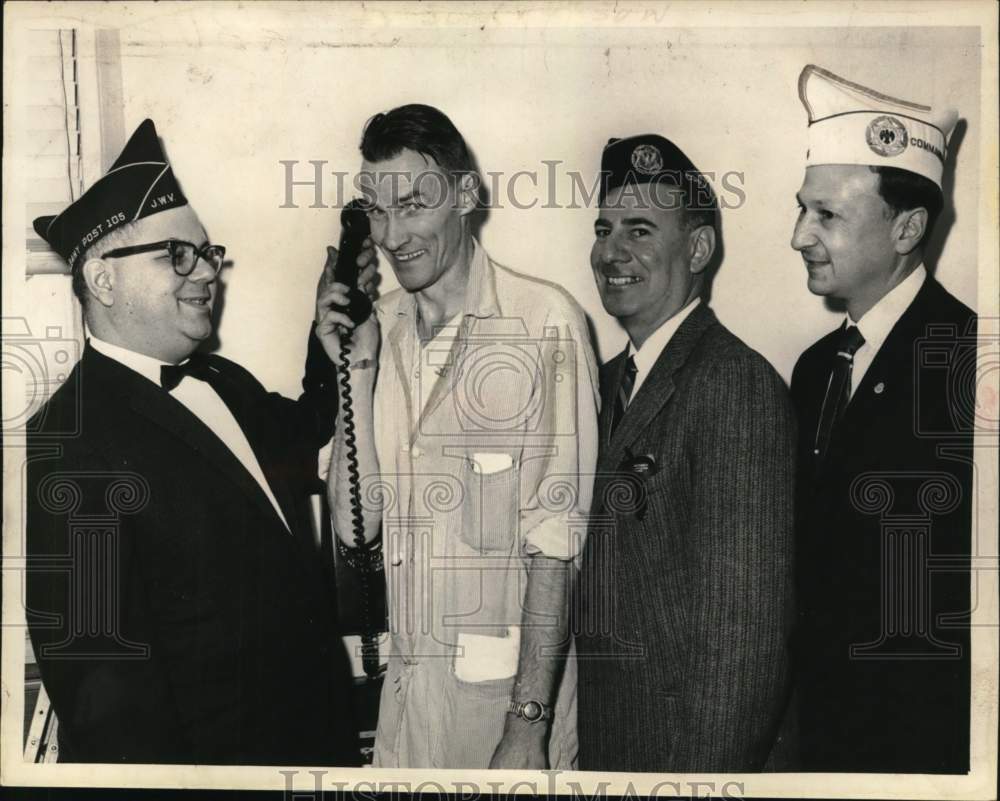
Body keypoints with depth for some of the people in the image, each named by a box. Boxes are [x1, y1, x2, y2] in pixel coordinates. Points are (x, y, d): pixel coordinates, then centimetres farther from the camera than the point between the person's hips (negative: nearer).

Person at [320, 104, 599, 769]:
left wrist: (529, 723, -17)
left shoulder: (545, 320, -12)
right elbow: (355, 526, 1)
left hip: (513, 689, -5)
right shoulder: (381, 327, 5)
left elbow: (556, 538, -14)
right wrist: (357, 370, -8)